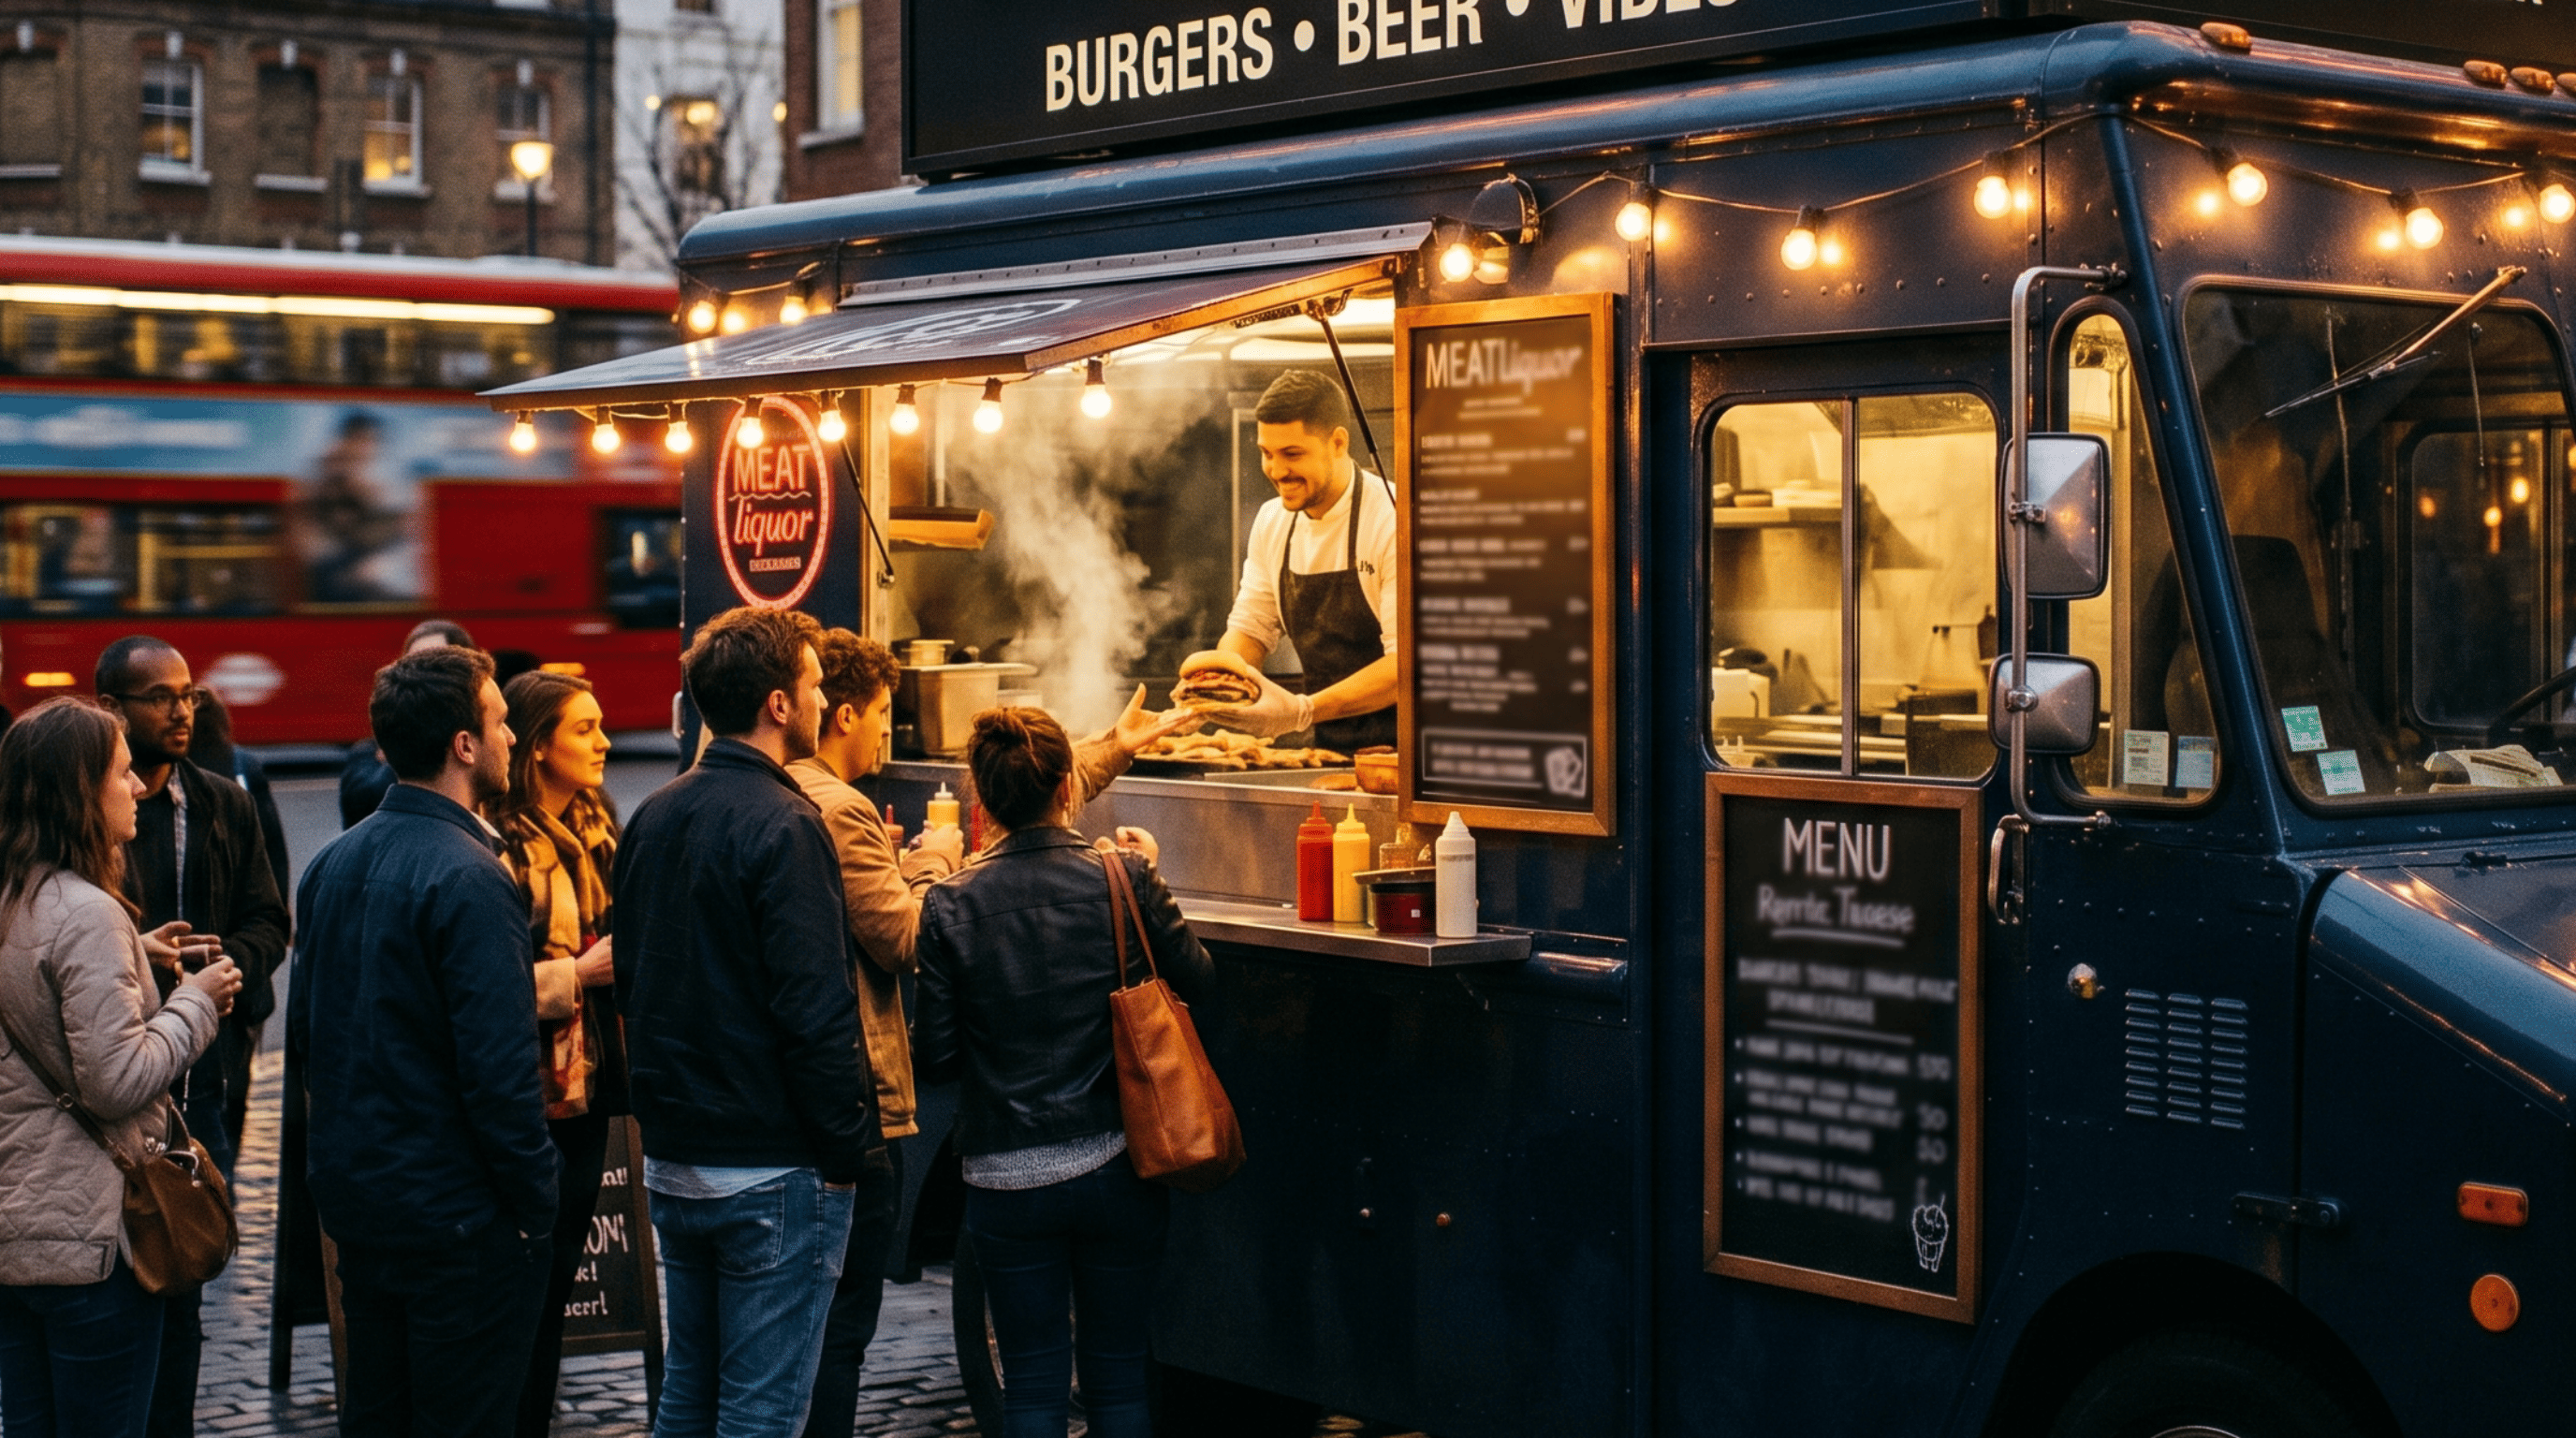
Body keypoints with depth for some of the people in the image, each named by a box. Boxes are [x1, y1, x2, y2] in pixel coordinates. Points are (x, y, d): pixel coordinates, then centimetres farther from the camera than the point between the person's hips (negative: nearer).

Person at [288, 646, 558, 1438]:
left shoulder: (332, 863, 6)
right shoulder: (469, 877, -20)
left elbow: (303, 1036, 14)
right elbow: (499, 1069, -22)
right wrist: (535, 1208, -13)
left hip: (354, 1196, 8)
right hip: (456, 1213, -8)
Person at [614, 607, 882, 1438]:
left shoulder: (652, 819, 8)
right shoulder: (783, 825, -17)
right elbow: (816, 1014, -20)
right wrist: (854, 1151, -12)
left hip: (671, 1162, 8)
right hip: (771, 1171, -8)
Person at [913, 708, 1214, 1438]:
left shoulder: (952, 906, -9)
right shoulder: (1123, 878, -9)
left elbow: (935, 1057, -6)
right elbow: (1195, 978, 4)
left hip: (1008, 1179, 0)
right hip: (1116, 1168, 1)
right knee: (1119, 1376, 13)